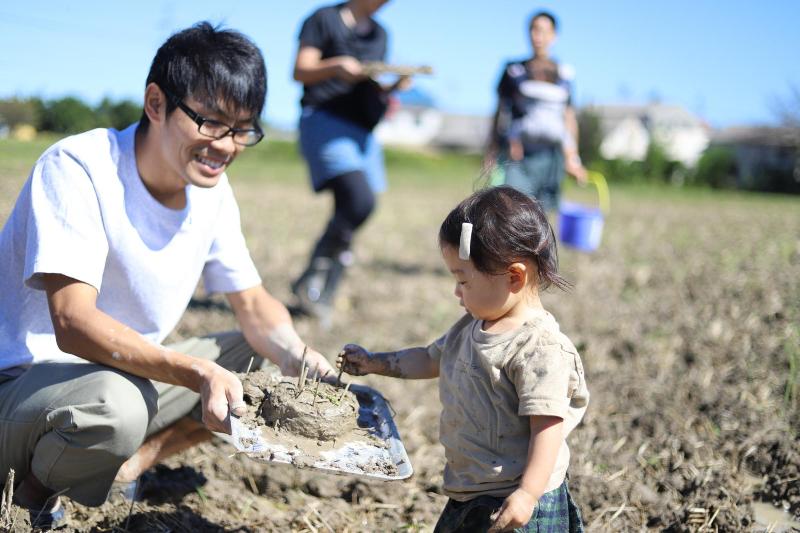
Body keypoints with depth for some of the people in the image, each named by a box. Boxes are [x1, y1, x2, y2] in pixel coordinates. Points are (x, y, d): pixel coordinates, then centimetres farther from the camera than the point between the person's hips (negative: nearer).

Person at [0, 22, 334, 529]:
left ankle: (134, 461, -2)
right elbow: (74, 325, -32)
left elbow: (254, 304, 6)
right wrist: (197, 371, -44)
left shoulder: (212, 191, 0)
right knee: (114, 402, -39)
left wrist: (296, 353, -17)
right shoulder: (77, 168, -22)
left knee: (274, 361, 2)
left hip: (130, 374, 8)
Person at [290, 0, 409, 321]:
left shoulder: (378, 34, 22)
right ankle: (312, 278, -13)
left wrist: (394, 86, 4)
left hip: (362, 130, 7)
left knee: (348, 213, 1)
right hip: (325, 118, -7)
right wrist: (336, 66, -21)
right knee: (359, 201, -25)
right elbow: (300, 71, -3)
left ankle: (321, 295, 8)